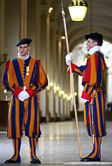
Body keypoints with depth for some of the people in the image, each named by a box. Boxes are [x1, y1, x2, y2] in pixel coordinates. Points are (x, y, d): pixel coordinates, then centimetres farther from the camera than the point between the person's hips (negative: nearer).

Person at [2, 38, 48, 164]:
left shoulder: (36, 63, 9)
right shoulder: (11, 64, 11)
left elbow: (43, 82, 3)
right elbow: (6, 82, 7)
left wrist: (29, 92, -10)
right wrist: (18, 92, -9)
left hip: (31, 98, -1)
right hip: (16, 98, 1)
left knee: (32, 126, -6)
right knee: (15, 126, -1)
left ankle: (33, 156, 1)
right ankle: (16, 156, 7)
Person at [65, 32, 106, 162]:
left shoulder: (95, 56, -13)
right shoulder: (98, 56, 20)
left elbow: (92, 78, -20)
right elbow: (84, 71, 26)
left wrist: (85, 95, -21)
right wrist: (71, 64, 23)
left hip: (93, 94, -10)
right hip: (94, 94, 10)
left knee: (95, 122, -8)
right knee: (93, 122, 11)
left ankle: (95, 154, -5)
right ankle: (96, 152, 15)